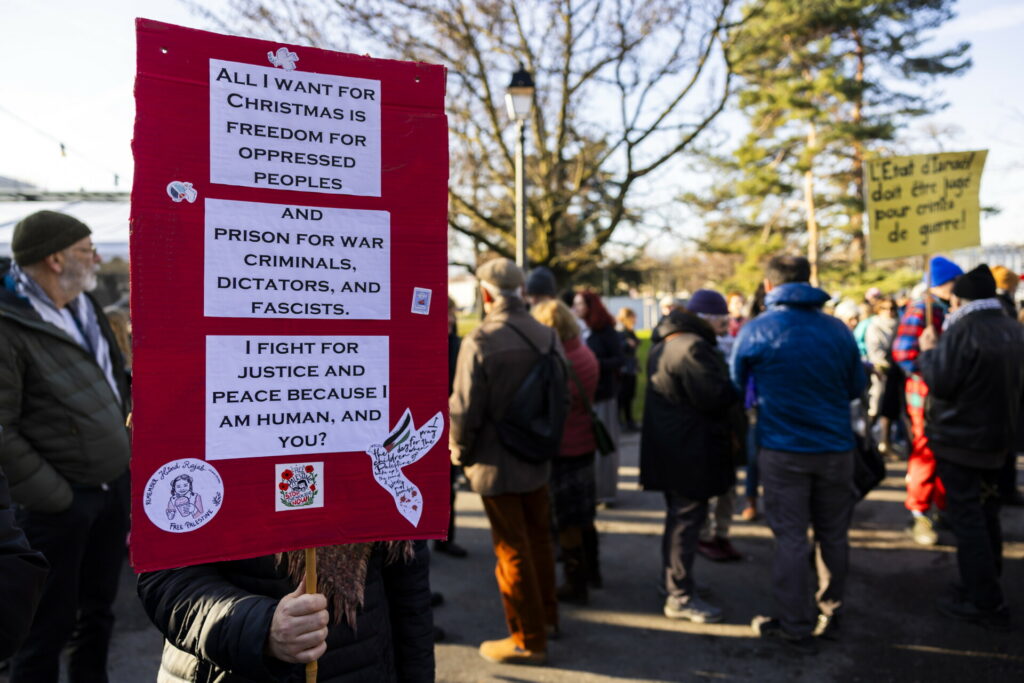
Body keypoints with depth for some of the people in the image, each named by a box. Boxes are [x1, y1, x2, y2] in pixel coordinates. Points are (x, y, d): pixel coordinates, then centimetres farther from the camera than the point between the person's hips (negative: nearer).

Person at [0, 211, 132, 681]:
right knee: (51, 624, 9)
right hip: (62, 501, -7)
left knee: (99, 608, 22)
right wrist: (54, 496, -15)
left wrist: (122, 458, 12)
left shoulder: (85, 307, 8)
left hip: (113, 487, 7)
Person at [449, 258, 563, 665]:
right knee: (539, 539, 22)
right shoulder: (548, 337, -2)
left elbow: (464, 409, -19)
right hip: (538, 460, 6)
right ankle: (546, 614, 39)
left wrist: (459, 452, -2)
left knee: (512, 550, 6)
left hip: (496, 464, -6)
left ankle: (528, 640, 19)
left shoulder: (480, 341, -19)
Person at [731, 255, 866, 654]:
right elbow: (857, 387, 9)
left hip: (783, 450, -3)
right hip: (835, 448, 3)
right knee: (833, 535, 16)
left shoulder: (756, 330, -7)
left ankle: (796, 628, 11)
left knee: (790, 539, 5)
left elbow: (735, 385, 4)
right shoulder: (838, 330, -1)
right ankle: (830, 614, 30)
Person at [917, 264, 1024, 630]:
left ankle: (986, 603, 2)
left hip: (959, 439, -8)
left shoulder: (962, 330, -19)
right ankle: (986, 586, 30)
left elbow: (939, 383, -20)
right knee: (986, 514, 18)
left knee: (967, 518, -2)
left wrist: (929, 351, -6)